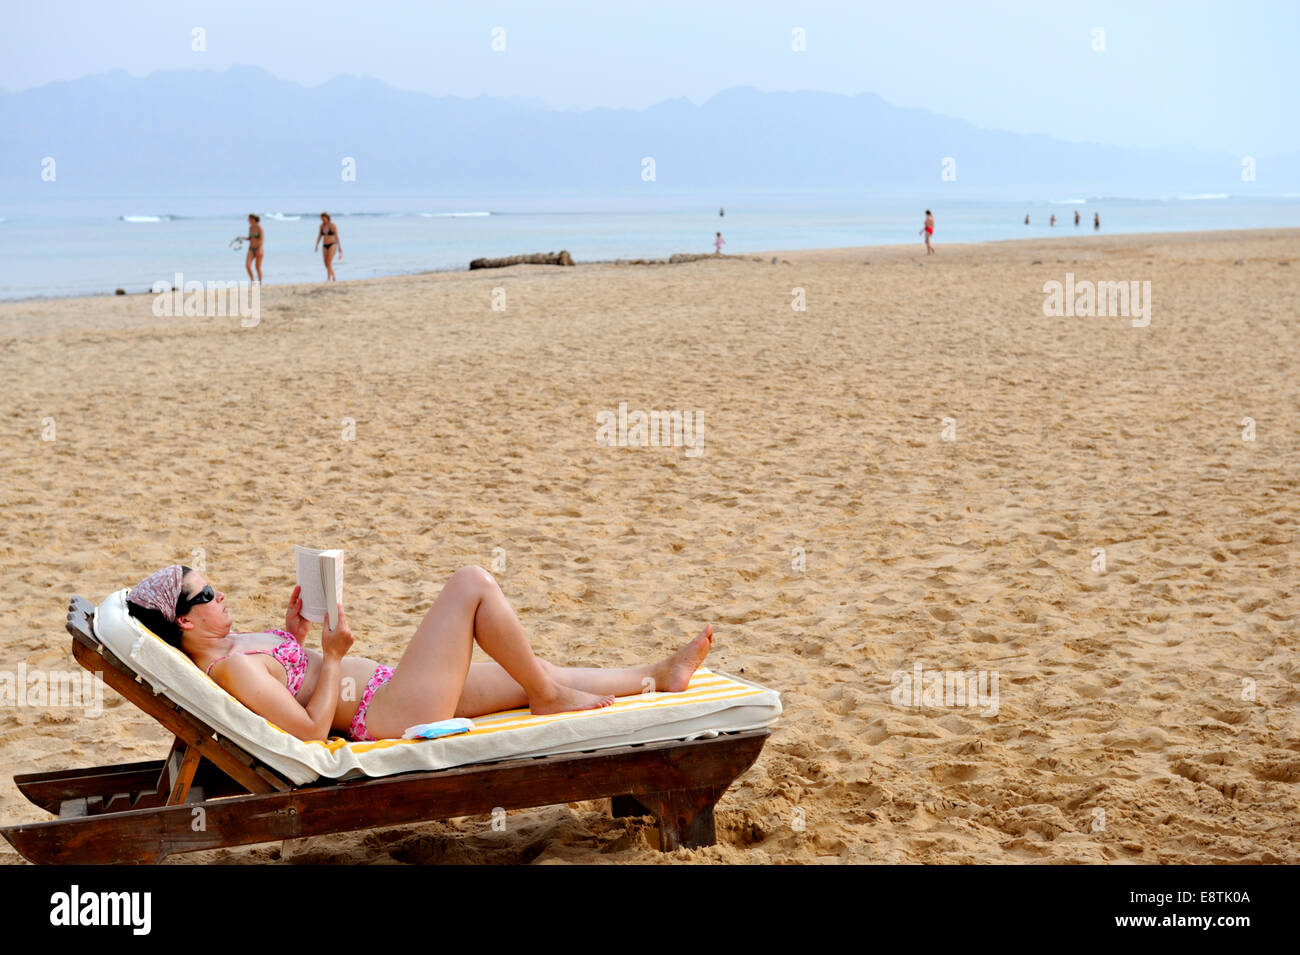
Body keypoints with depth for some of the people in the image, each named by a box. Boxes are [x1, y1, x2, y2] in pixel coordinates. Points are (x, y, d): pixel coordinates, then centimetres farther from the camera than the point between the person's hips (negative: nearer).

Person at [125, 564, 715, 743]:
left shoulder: (227, 649, 10)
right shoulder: (231, 666, -21)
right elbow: (311, 730, -24)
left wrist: (294, 635, 11)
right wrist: (332, 656, -17)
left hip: (395, 698, 10)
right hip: (396, 714, -10)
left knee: (536, 680, 16)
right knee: (473, 583, -10)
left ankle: (660, 676, 29)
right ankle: (551, 696, 4)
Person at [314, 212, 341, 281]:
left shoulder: (333, 225, -8)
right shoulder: (322, 226, 7)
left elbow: (336, 236, -6)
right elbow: (319, 236, 10)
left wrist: (339, 247, -7)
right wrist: (316, 246, 2)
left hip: (332, 245, -6)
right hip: (325, 246, 6)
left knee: (329, 262, -18)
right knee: (326, 264, 3)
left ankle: (329, 279, -19)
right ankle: (334, 278, 20)